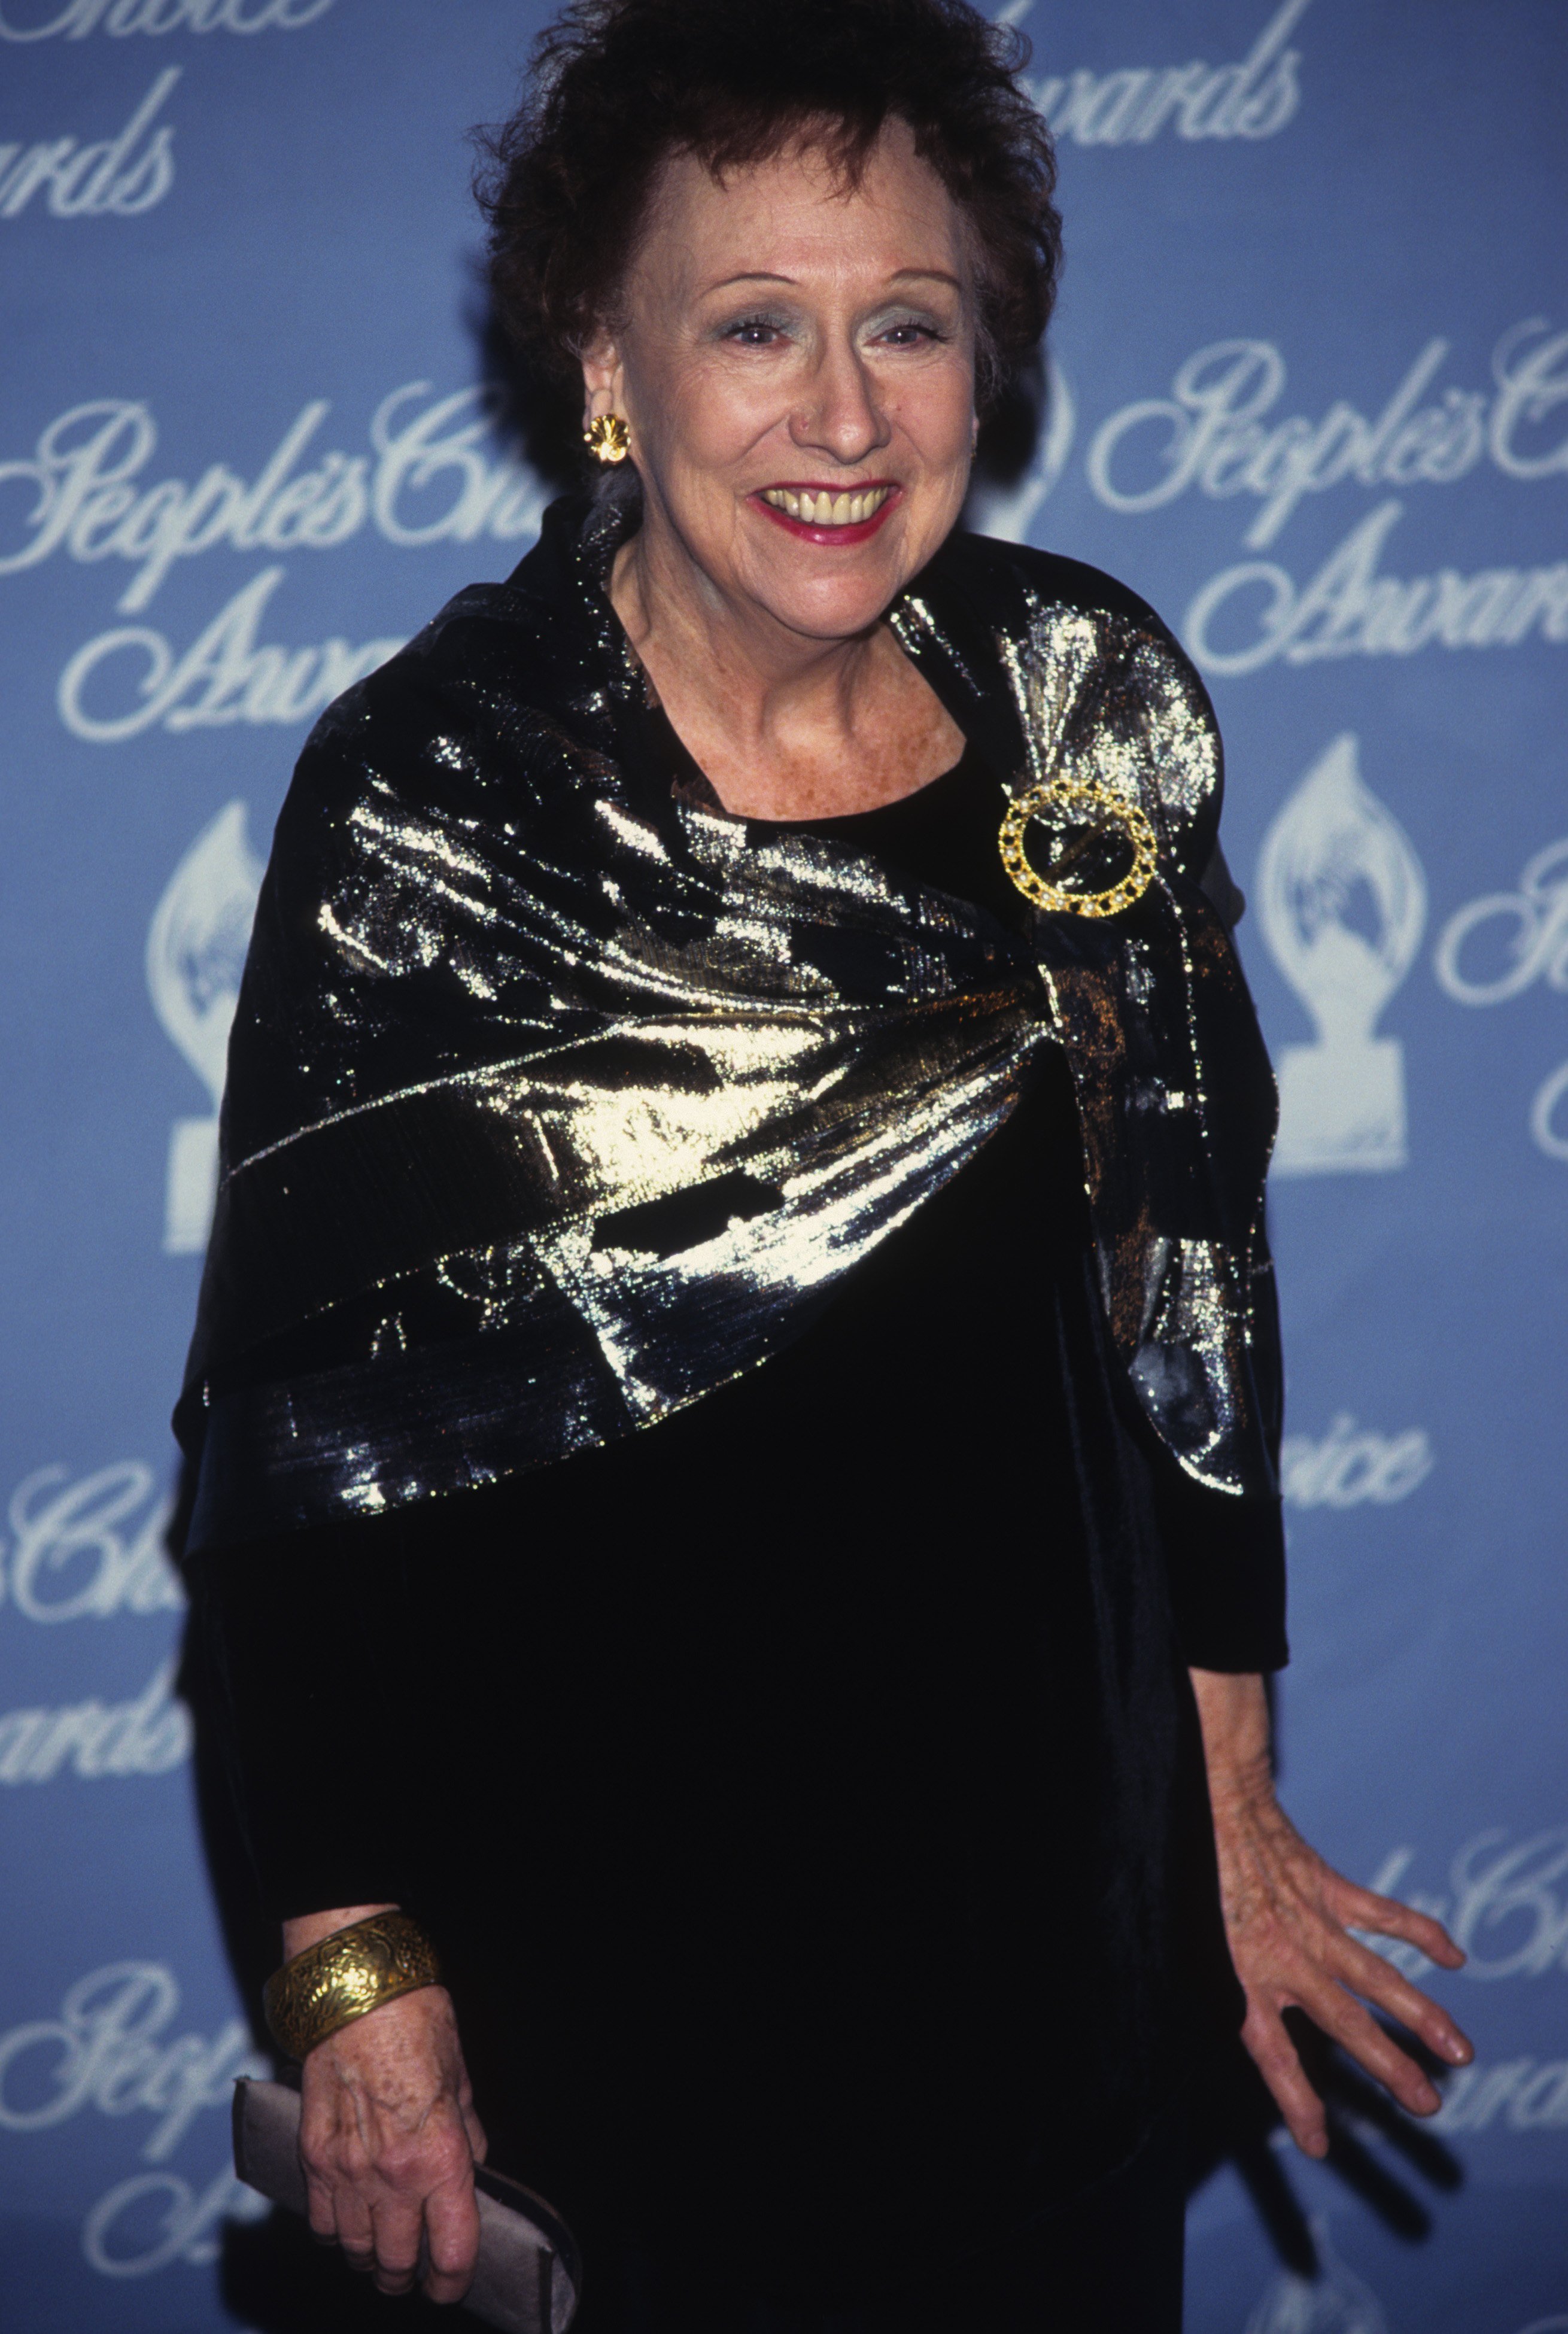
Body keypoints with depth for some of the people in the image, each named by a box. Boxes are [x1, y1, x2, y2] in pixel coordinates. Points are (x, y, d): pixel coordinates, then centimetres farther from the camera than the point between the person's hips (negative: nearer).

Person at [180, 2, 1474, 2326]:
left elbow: (1191, 1273, 4)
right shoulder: (432, 797, -17)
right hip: (621, 1921, -4)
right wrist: (353, 1958, -11)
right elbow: (297, 1418, -12)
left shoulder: (1096, 708, -6)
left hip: (1057, 1865, 4)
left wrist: (1230, 1807, 5)